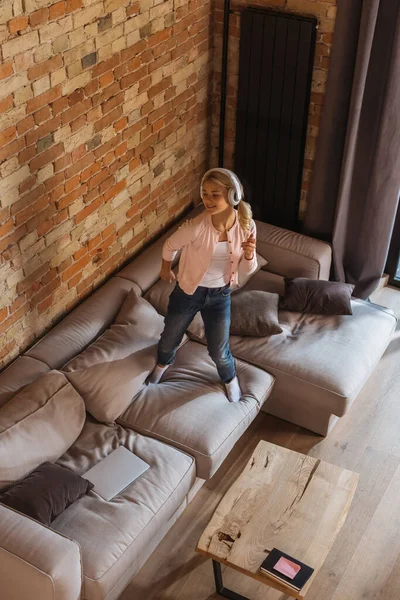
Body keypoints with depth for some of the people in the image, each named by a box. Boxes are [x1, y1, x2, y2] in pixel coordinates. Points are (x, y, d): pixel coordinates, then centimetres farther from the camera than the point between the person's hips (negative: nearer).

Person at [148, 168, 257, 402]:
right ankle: (163, 364, 58)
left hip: (220, 295, 1)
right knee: (170, 338, 21)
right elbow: (170, 246, -7)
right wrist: (166, 269, 12)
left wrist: (249, 255, -30)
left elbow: (246, 270, -7)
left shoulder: (246, 225, -20)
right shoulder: (196, 227, -30)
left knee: (219, 350, 14)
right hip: (189, 292, -1)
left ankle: (230, 378, 49)